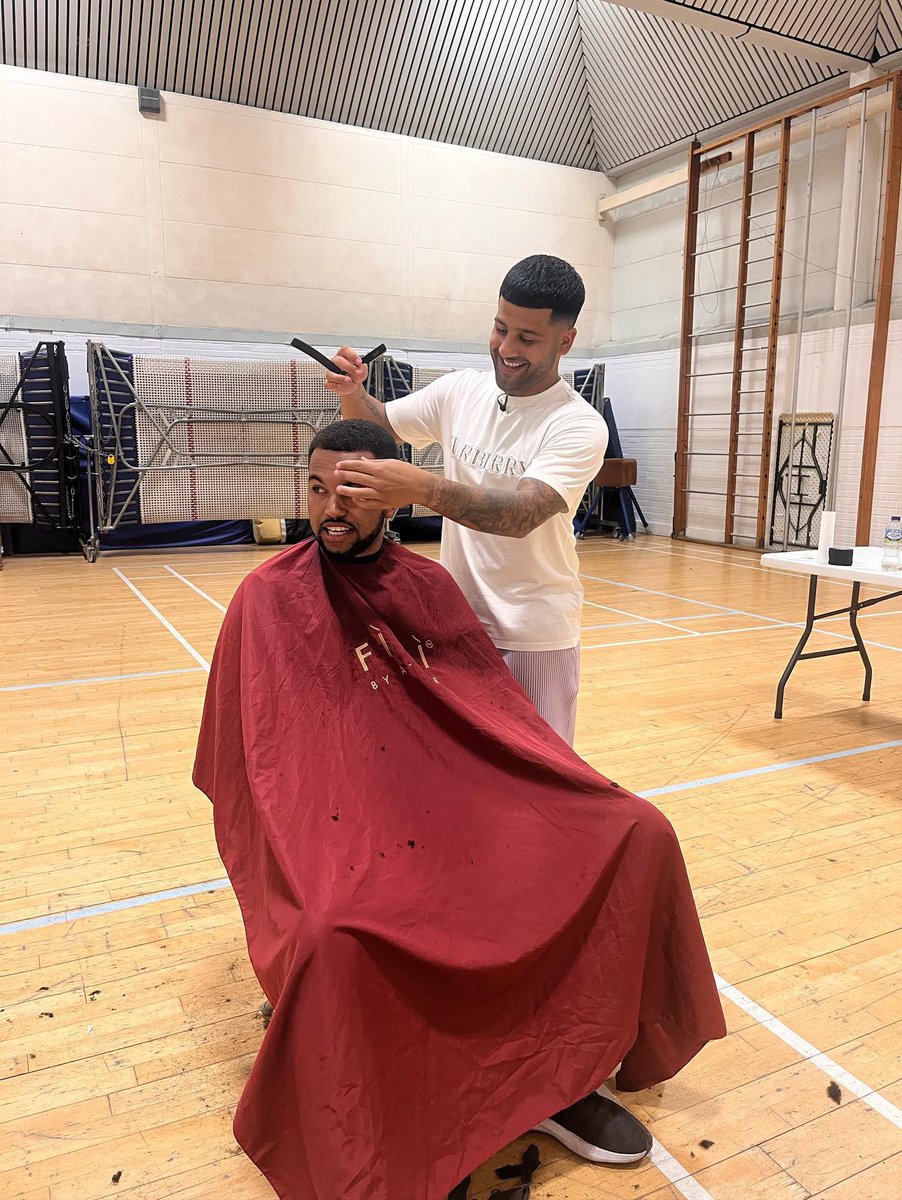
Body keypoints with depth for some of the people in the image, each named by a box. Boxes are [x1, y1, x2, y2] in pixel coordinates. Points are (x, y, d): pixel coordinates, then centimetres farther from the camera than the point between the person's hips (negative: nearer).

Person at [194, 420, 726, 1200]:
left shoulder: (428, 584, 12)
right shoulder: (271, 600, -1)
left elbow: (495, 701, 11)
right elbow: (262, 761, -5)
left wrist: (574, 788, 1)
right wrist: (305, 864, -19)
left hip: (463, 789, 5)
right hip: (348, 812, -4)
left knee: (636, 836, -8)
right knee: (333, 935, -36)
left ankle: (560, 1073, 7)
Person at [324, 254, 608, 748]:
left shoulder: (579, 425, -16)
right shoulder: (459, 390, -1)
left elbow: (522, 514, -32)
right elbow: (379, 424, 13)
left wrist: (424, 488, -46)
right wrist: (350, 393, -9)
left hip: (535, 637, -4)